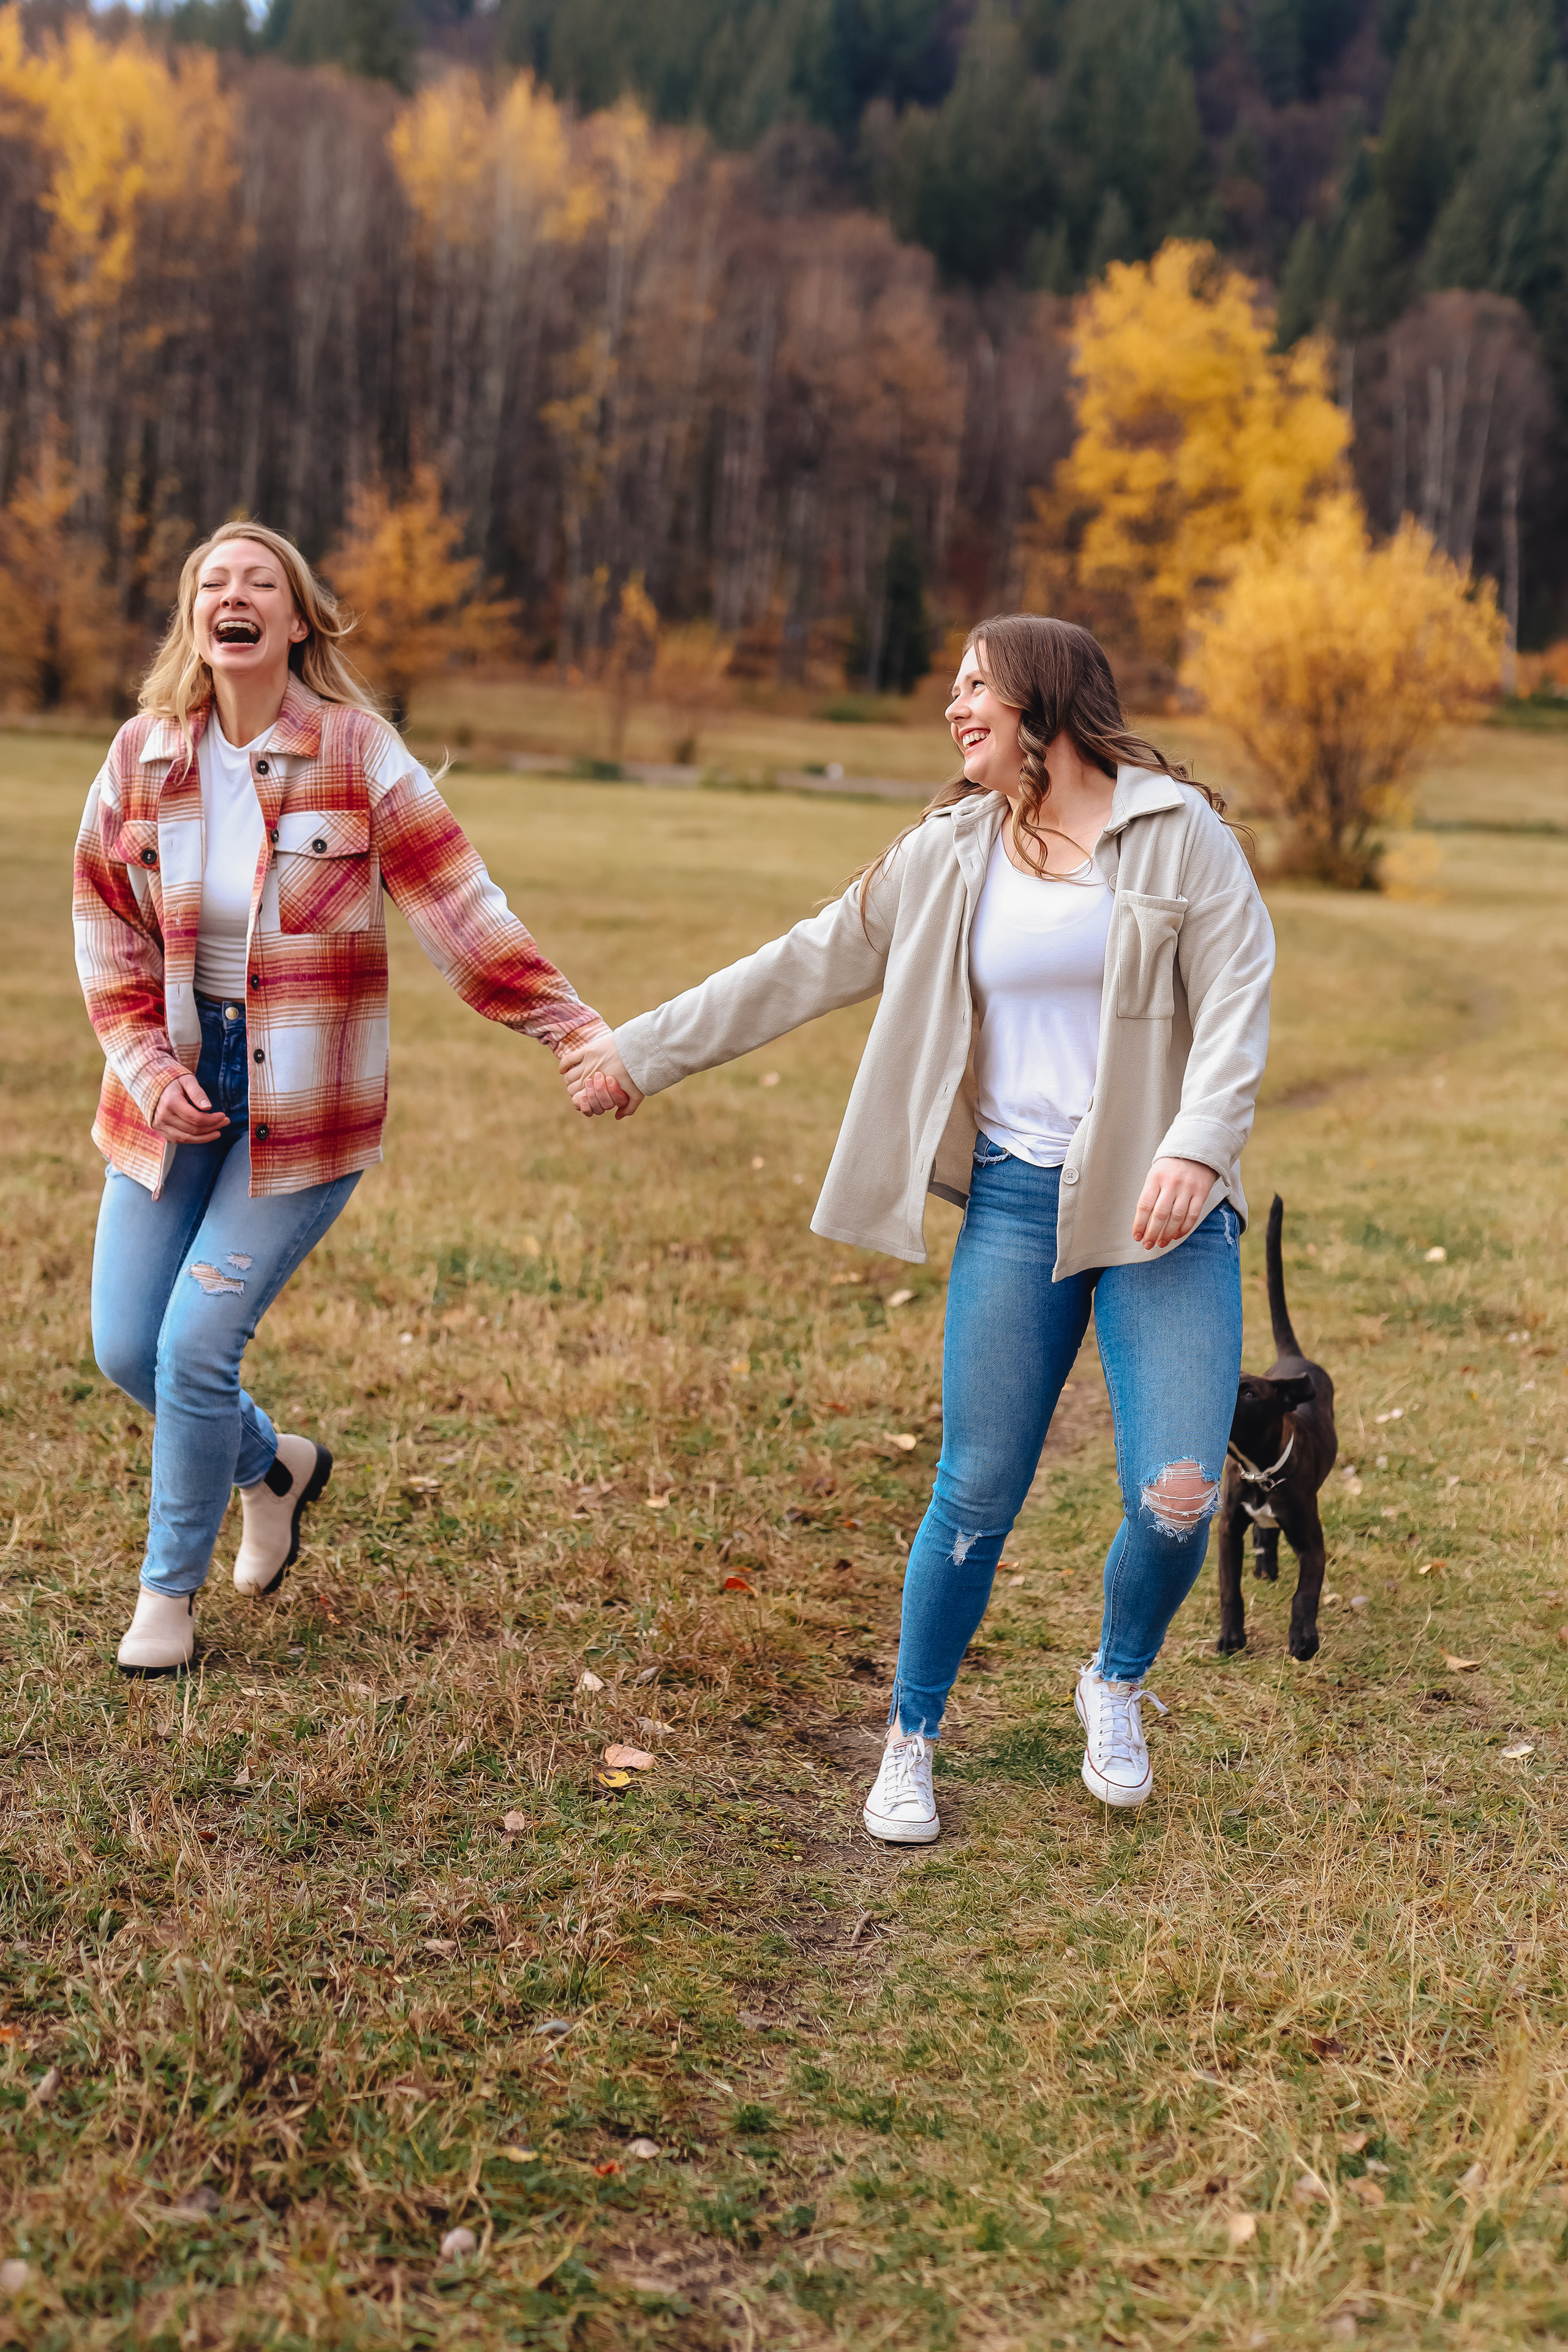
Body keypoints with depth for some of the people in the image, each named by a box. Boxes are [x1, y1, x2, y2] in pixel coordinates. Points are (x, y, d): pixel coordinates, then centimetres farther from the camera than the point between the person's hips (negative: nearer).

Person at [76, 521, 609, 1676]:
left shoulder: (356, 752, -9)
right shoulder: (143, 756, 1)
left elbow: (460, 906, -11)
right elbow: (108, 930, 7)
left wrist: (576, 1027, -17)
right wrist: (149, 1064, -7)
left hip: (306, 1100, -4)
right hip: (175, 1089, 4)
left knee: (198, 1345, -8)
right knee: (124, 1348, 5)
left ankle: (172, 1585, 16)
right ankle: (273, 1464, 37)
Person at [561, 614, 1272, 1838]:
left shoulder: (1179, 830, 0)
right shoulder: (948, 856, 10)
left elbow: (1238, 1001, -6)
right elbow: (806, 965, 14)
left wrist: (1197, 1146, -22)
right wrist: (642, 1050, 16)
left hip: (1163, 1208, -2)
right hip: (1016, 1201, 2)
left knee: (1177, 1499, -8)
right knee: (976, 1498, 1)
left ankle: (1117, 1685, 24)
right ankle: (911, 1743, 22)